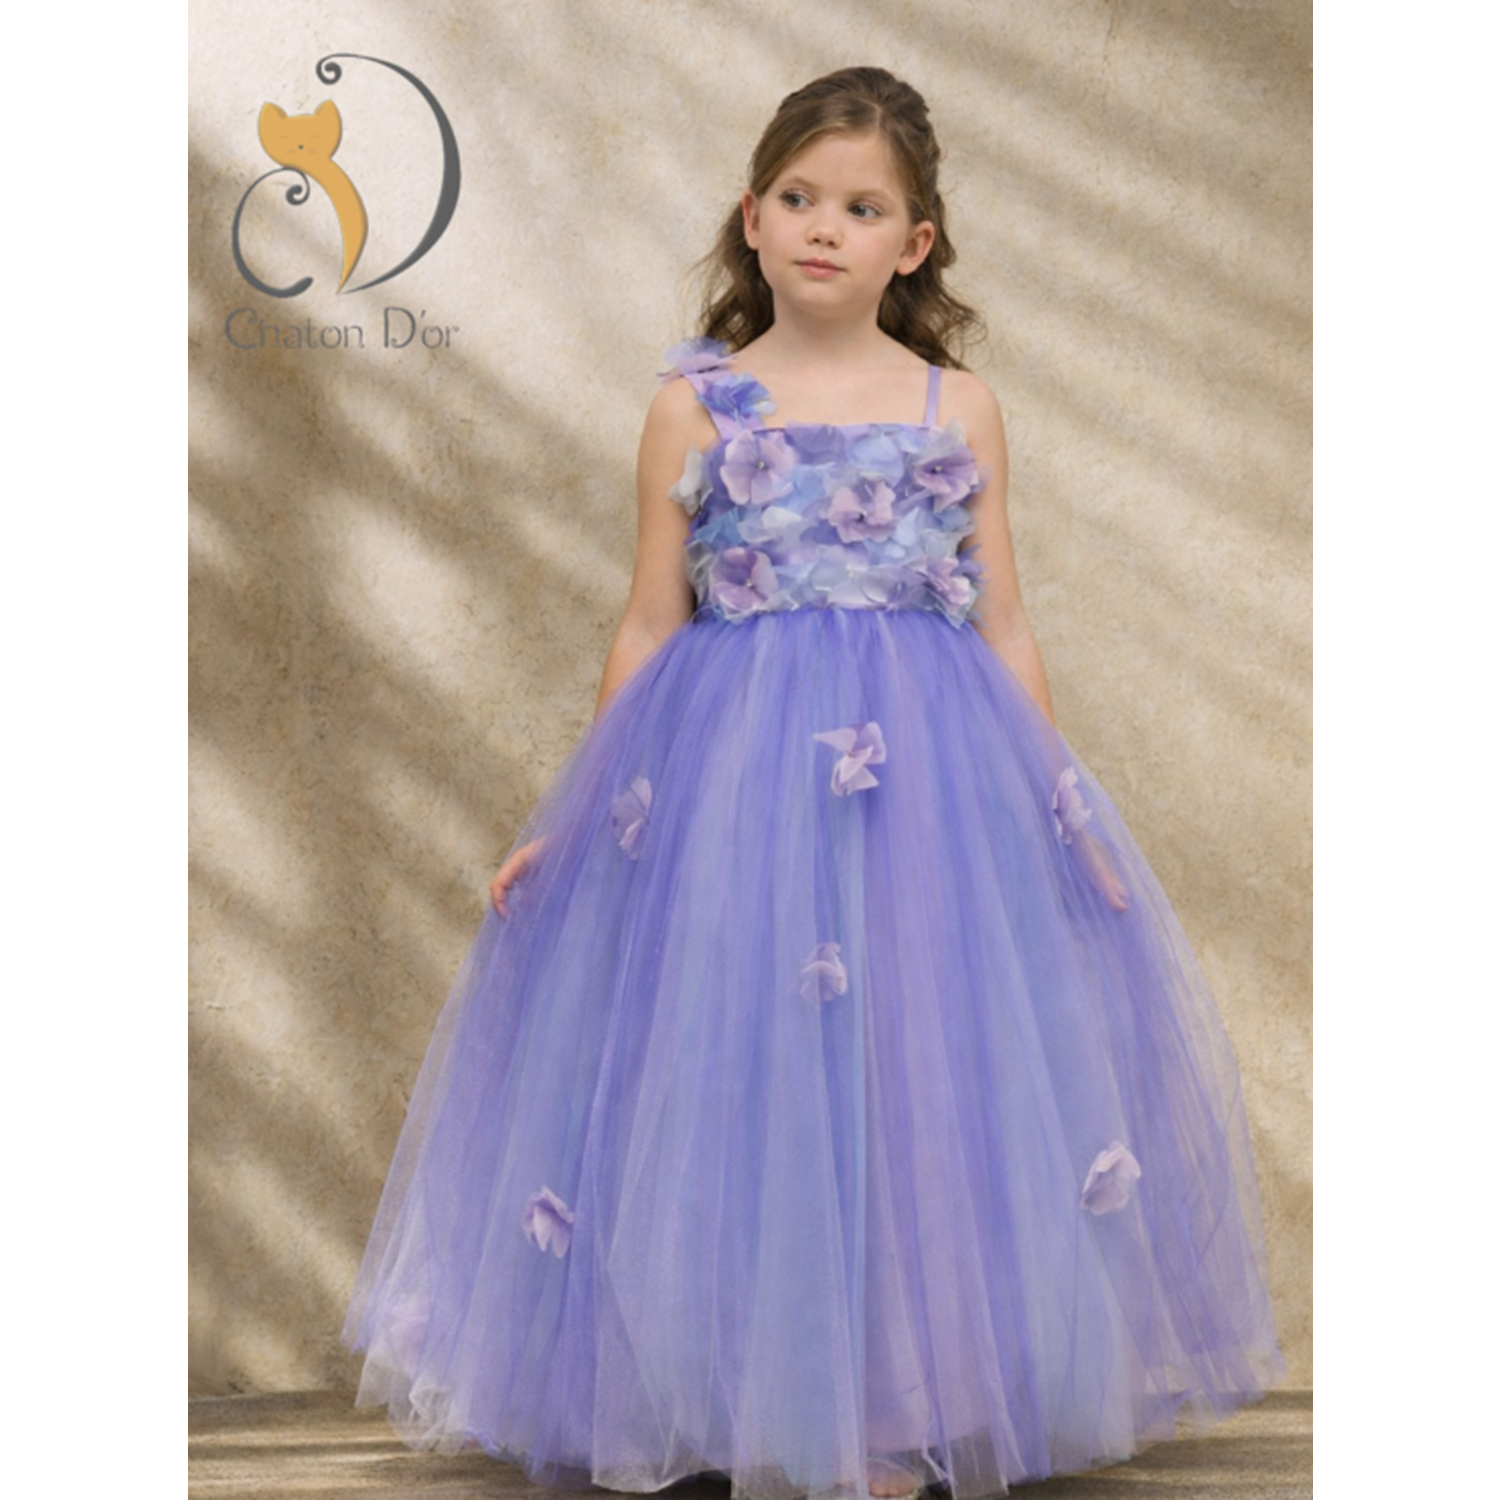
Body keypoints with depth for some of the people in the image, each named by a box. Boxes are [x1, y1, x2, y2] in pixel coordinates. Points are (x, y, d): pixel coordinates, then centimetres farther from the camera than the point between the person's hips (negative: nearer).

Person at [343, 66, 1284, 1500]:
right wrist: (571, 818, 4)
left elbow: (1003, 627, 8)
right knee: (739, 1089, 2)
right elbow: (649, 627, 6)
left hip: (929, 773, 1)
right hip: (734, 777, -1)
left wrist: (1069, 816, 4)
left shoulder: (960, 408, 6)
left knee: (914, 1084, 4)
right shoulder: (694, 406, 3)